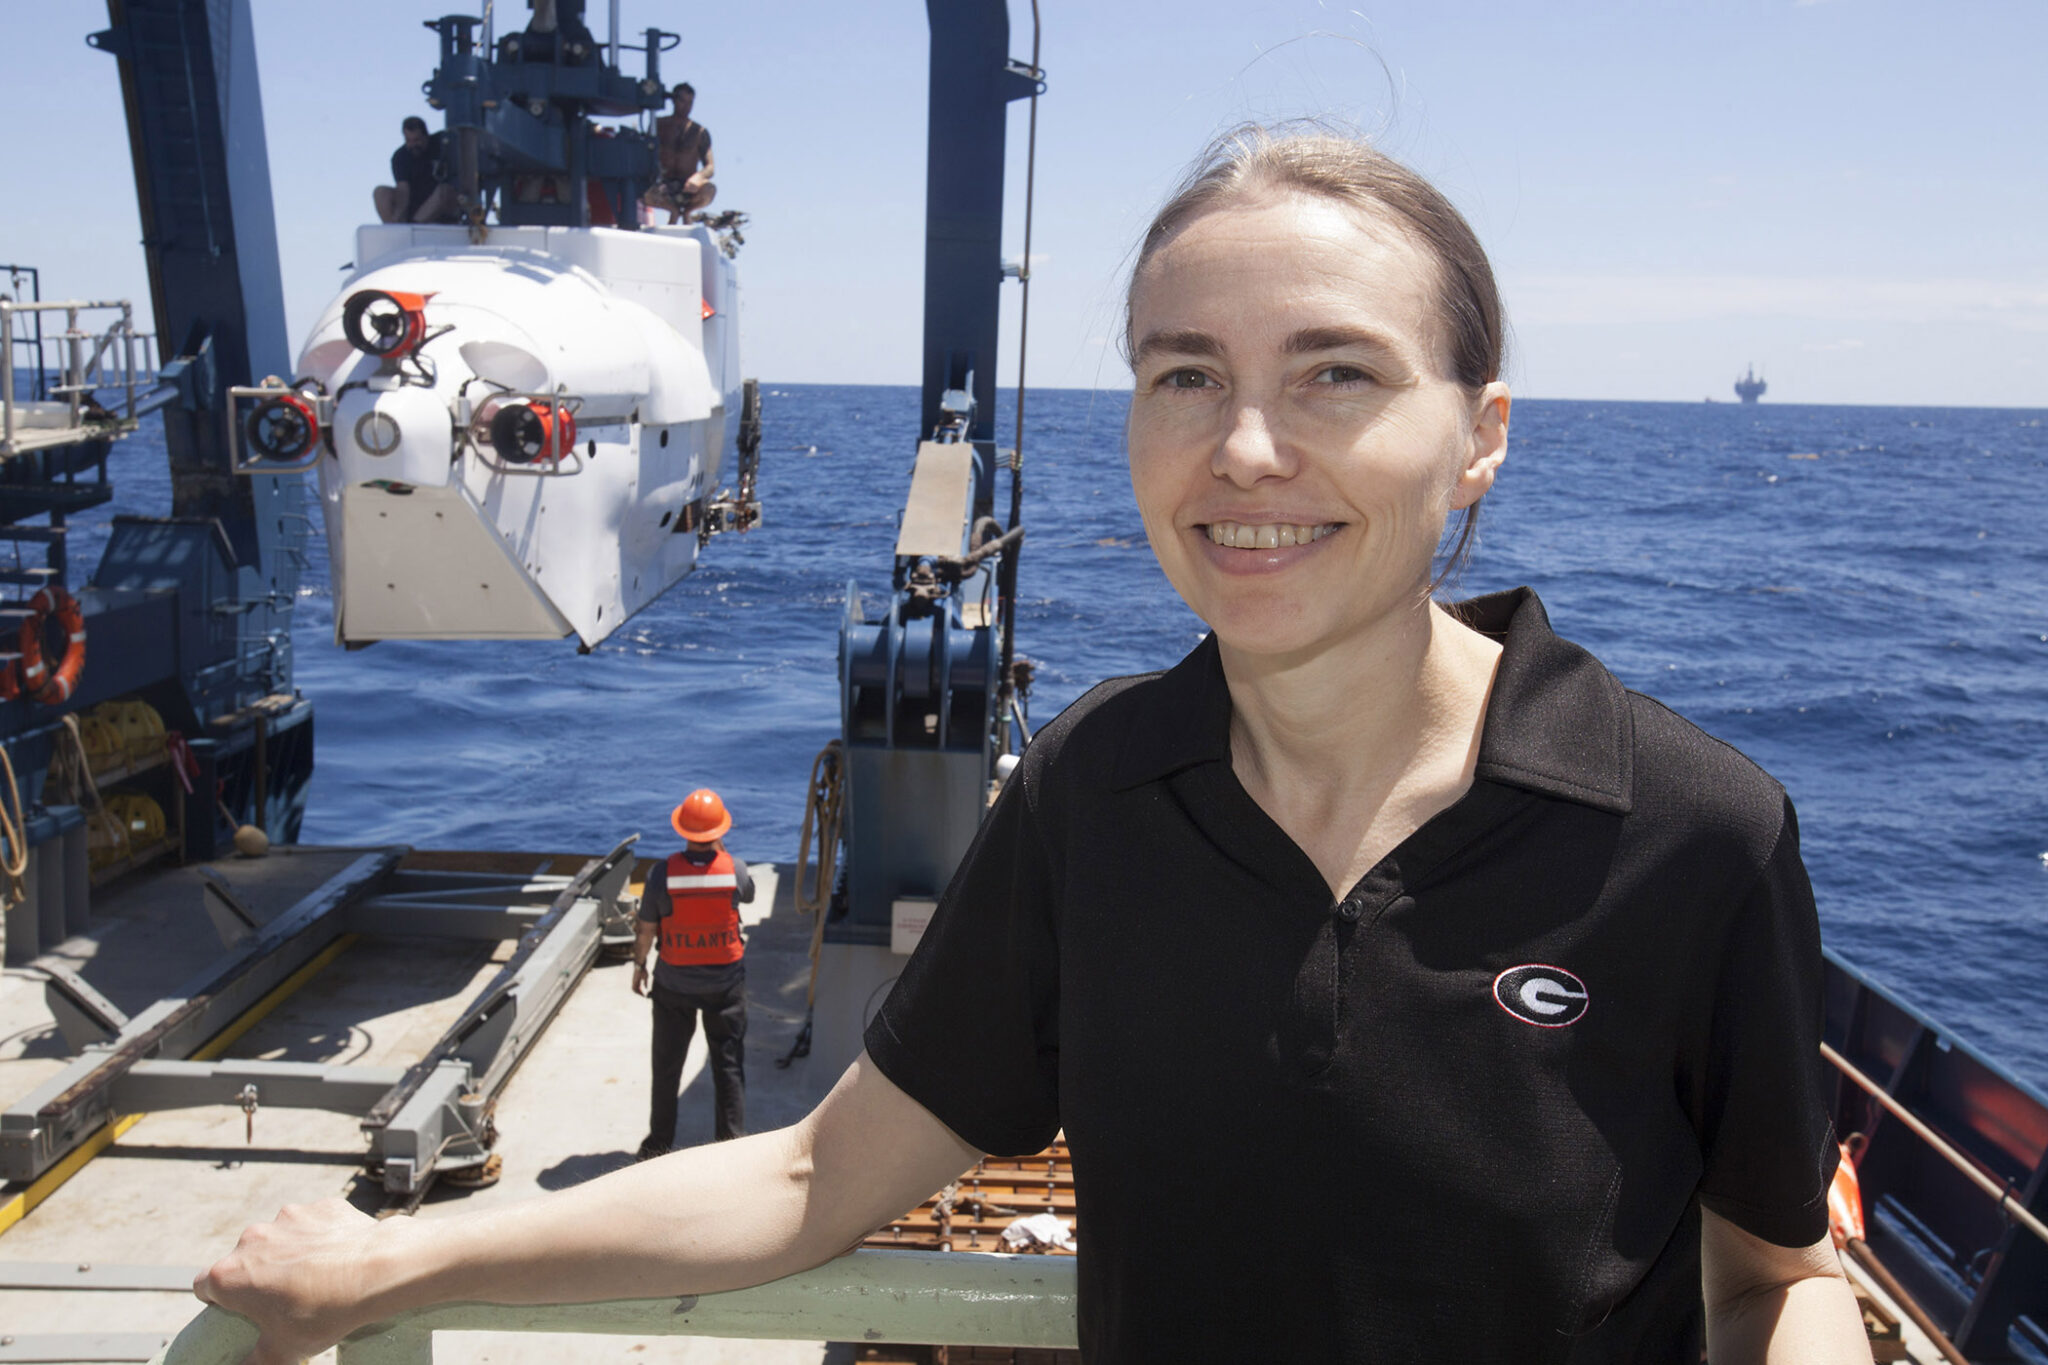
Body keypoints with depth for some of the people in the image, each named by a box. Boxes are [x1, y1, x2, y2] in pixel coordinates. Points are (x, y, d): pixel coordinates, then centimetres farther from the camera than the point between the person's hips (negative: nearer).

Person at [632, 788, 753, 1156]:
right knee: (729, 1063, 11)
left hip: (674, 984, 0)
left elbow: (645, 929, -7)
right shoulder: (735, 870, -15)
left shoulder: (664, 873, -17)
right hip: (725, 983, 0)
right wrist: (720, 852, 14)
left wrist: (639, 964, 10)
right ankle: (732, 1139, 15)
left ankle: (660, 1142, 26)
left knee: (667, 1065, 15)